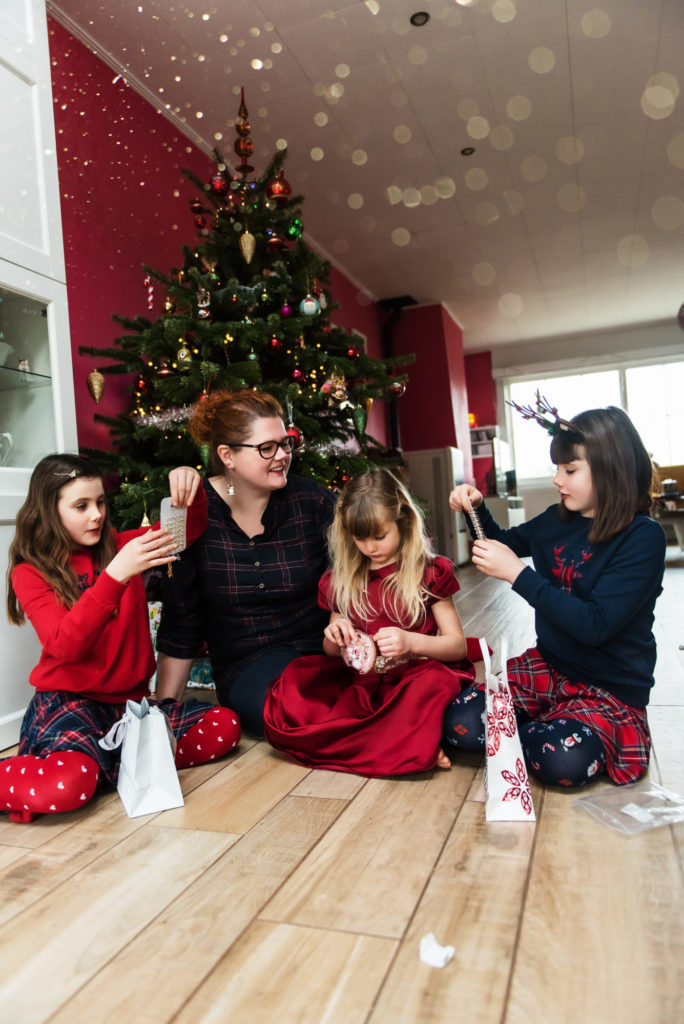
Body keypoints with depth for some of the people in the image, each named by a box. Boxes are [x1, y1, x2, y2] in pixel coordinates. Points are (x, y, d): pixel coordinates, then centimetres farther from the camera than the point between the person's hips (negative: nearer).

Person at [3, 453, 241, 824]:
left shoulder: (117, 547, 9)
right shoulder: (30, 573, -4)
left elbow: (188, 528, 8)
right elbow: (65, 645, -20)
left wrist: (190, 487, -16)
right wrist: (116, 575, -32)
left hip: (131, 699, 6)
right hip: (68, 704, -5)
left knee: (225, 726, -12)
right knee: (69, 783, -36)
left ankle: (111, 762, -7)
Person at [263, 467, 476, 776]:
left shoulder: (429, 573, 1)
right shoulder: (342, 581, 11)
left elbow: (458, 645, -1)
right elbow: (333, 653, 20)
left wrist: (411, 642, -21)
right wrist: (333, 638, -6)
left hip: (415, 674, -4)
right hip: (358, 681, 4)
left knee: (437, 682, -37)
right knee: (294, 678, -22)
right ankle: (406, 745, -21)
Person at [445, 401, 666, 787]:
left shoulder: (643, 537, -17)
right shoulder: (557, 520, 0)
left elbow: (595, 626, -26)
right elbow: (506, 542, 21)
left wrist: (518, 574, -26)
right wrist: (477, 508, 1)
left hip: (610, 689, -4)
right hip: (548, 667, 5)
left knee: (564, 761, -33)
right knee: (461, 724, -16)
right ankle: (543, 727, 9)